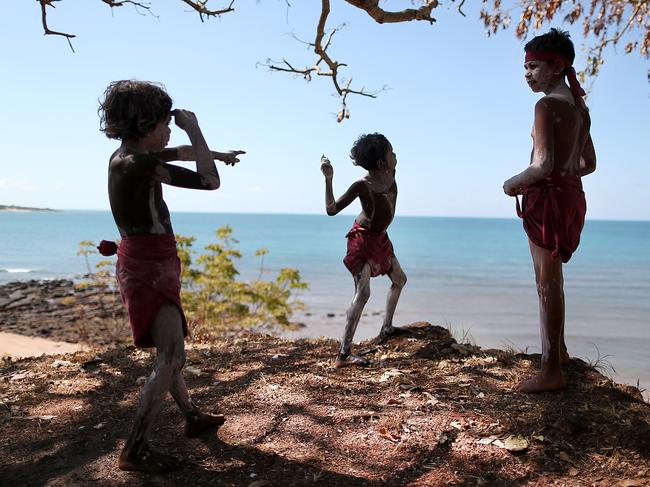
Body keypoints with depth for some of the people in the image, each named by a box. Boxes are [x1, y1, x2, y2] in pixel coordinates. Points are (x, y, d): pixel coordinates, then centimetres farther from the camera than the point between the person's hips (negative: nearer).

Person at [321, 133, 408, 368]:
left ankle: (386, 328, 37)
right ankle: (344, 354, -18)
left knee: (399, 280, 21)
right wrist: (328, 179, -30)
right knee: (363, 293, -18)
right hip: (362, 240, -9)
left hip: (380, 238, 9)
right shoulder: (362, 185, -24)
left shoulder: (390, 176, -2)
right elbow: (332, 209, -23)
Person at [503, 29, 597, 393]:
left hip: (548, 197, -9)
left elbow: (543, 165, -23)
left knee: (548, 283, -4)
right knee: (551, 278, 22)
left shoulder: (547, 105, -14)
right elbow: (588, 163, 18)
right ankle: (559, 350, 37)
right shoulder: (579, 106, 13)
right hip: (572, 193, 9)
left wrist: (514, 183, -7)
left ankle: (552, 372, 4)